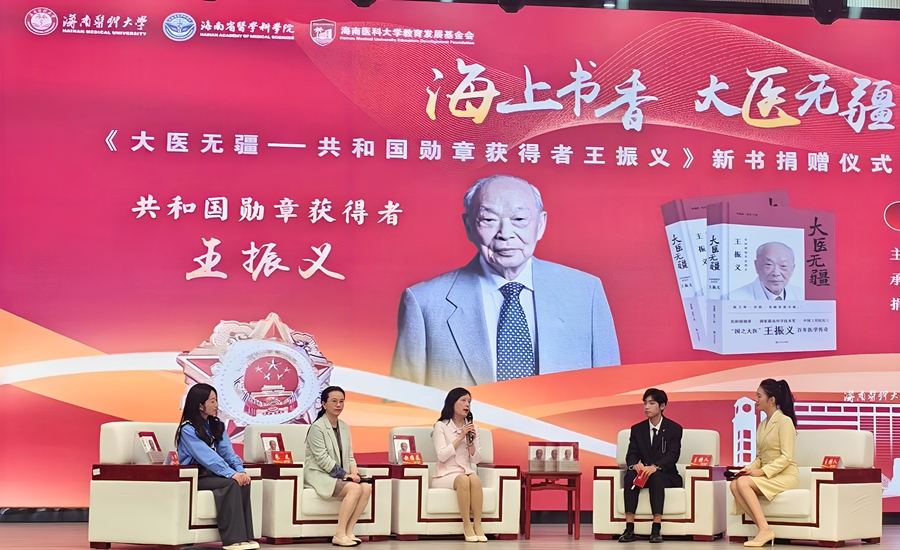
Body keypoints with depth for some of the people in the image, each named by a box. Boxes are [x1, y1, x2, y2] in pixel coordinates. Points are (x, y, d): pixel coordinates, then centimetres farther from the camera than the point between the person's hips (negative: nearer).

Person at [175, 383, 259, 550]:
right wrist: (231, 474, -33)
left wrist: (240, 470, -19)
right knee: (230, 483, -30)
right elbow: (207, 457, -25)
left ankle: (245, 536, -22)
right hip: (194, 476, -6)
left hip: (212, 473, 7)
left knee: (242, 482, -21)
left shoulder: (216, 425, 10)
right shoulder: (188, 429, -14)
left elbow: (227, 452, -1)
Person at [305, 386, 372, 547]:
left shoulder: (344, 427, 14)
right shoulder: (317, 427, -10)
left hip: (339, 475, 7)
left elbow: (349, 455, 14)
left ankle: (349, 531, -19)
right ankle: (339, 535, -24)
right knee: (355, 488, -29)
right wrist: (344, 474, -19)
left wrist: (354, 471, -7)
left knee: (367, 487, -20)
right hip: (319, 475, -7)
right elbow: (323, 459, -16)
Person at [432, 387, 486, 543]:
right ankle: (467, 526, -30)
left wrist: (471, 442, -11)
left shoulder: (472, 427, 10)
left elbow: (476, 459, 7)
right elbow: (442, 456, -13)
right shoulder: (441, 426, -2)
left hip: (467, 471, 3)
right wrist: (460, 437, -16)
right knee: (463, 480, -37)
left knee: (474, 479, -34)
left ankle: (478, 525, -32)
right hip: (446, 475, -3)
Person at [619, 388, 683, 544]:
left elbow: (673, 455, -14)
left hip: (666, 474, -3)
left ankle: (656, 529, -41)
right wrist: (635, 464, -26)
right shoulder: (637, 429, 10)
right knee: (630, 475, -32)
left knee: (655, 477, -38)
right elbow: (631, 454, 1)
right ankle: (629, 528, -36)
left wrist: (655, 467, -35)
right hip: (644, 473, 3)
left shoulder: (674, 429, 0)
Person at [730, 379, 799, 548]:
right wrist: (749, 469, -3)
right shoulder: (763, 425, 17)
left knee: (743, 482, -28)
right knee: (734, 485, -21)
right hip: (767, 475, 7)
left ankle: (765, 530, -26)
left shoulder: (784, 421, -8)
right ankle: (763, 530, -21)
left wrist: (762, 471, -21)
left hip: (785, 476, -7)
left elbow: (786, 457, -15)